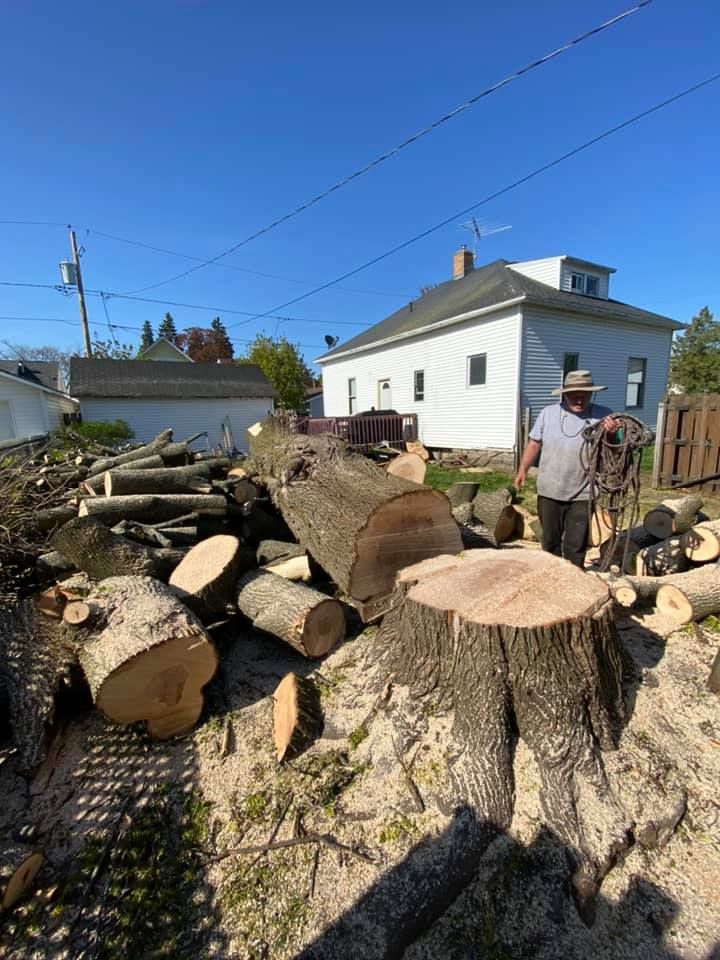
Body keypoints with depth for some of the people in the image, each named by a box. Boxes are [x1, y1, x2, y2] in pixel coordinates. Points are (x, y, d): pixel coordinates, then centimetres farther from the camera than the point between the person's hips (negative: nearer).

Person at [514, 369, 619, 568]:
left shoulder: (603, 416, -6)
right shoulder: (548, 413, -1)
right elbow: (534, 443, 8)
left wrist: (611, 435, -24)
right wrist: (523, 469, 5)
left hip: (582, 495, -2)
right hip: (549, 491, 2)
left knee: (575, 545, 7)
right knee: (550, 540, 18)